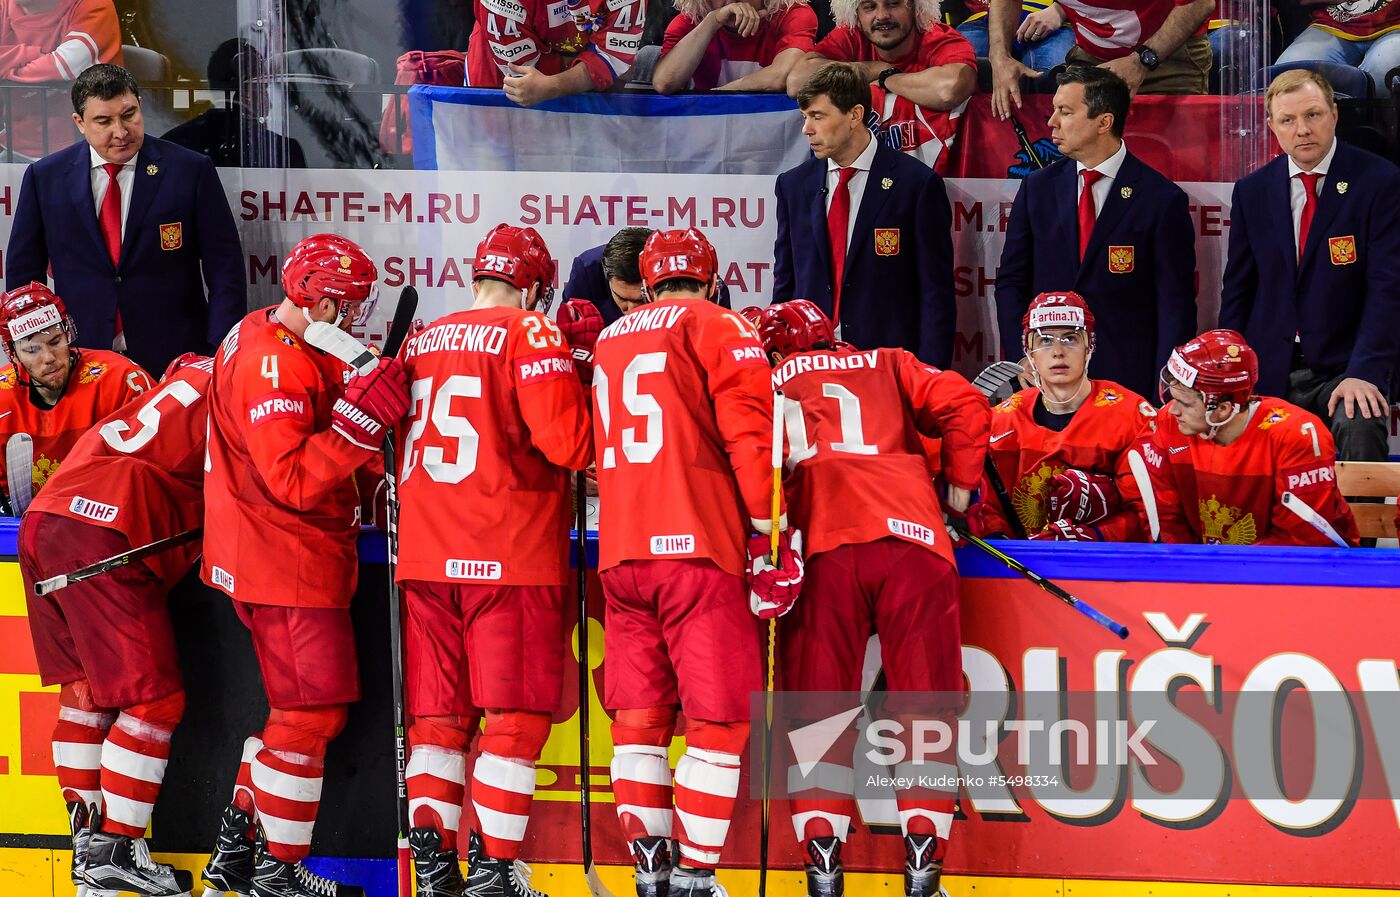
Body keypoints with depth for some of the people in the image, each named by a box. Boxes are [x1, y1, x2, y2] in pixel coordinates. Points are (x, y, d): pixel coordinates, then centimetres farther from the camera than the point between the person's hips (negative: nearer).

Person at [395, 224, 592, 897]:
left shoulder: (419, 344, 14)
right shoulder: (531, 336, -5)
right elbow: (570, 444, -13)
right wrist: (572, 381, 4)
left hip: (425, 559, 6)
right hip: (511, 560, -6)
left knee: (438, 715, 10)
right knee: (515, 718, -1)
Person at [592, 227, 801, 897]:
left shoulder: (608, 341, 21)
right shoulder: (720, 330, 1)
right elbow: (750, 437, -9)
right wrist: (770, 539, -6)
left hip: (620, 552, 6)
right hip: (698, 546, -6)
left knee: (639, 717, 8)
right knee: (719, 721, -2)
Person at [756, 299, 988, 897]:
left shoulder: (766, 384, 26)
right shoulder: (887, 366, 27)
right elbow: (964, 405, 13)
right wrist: (960, 488, 20)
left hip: (821, 550, 0)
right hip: (910, 540, 0)